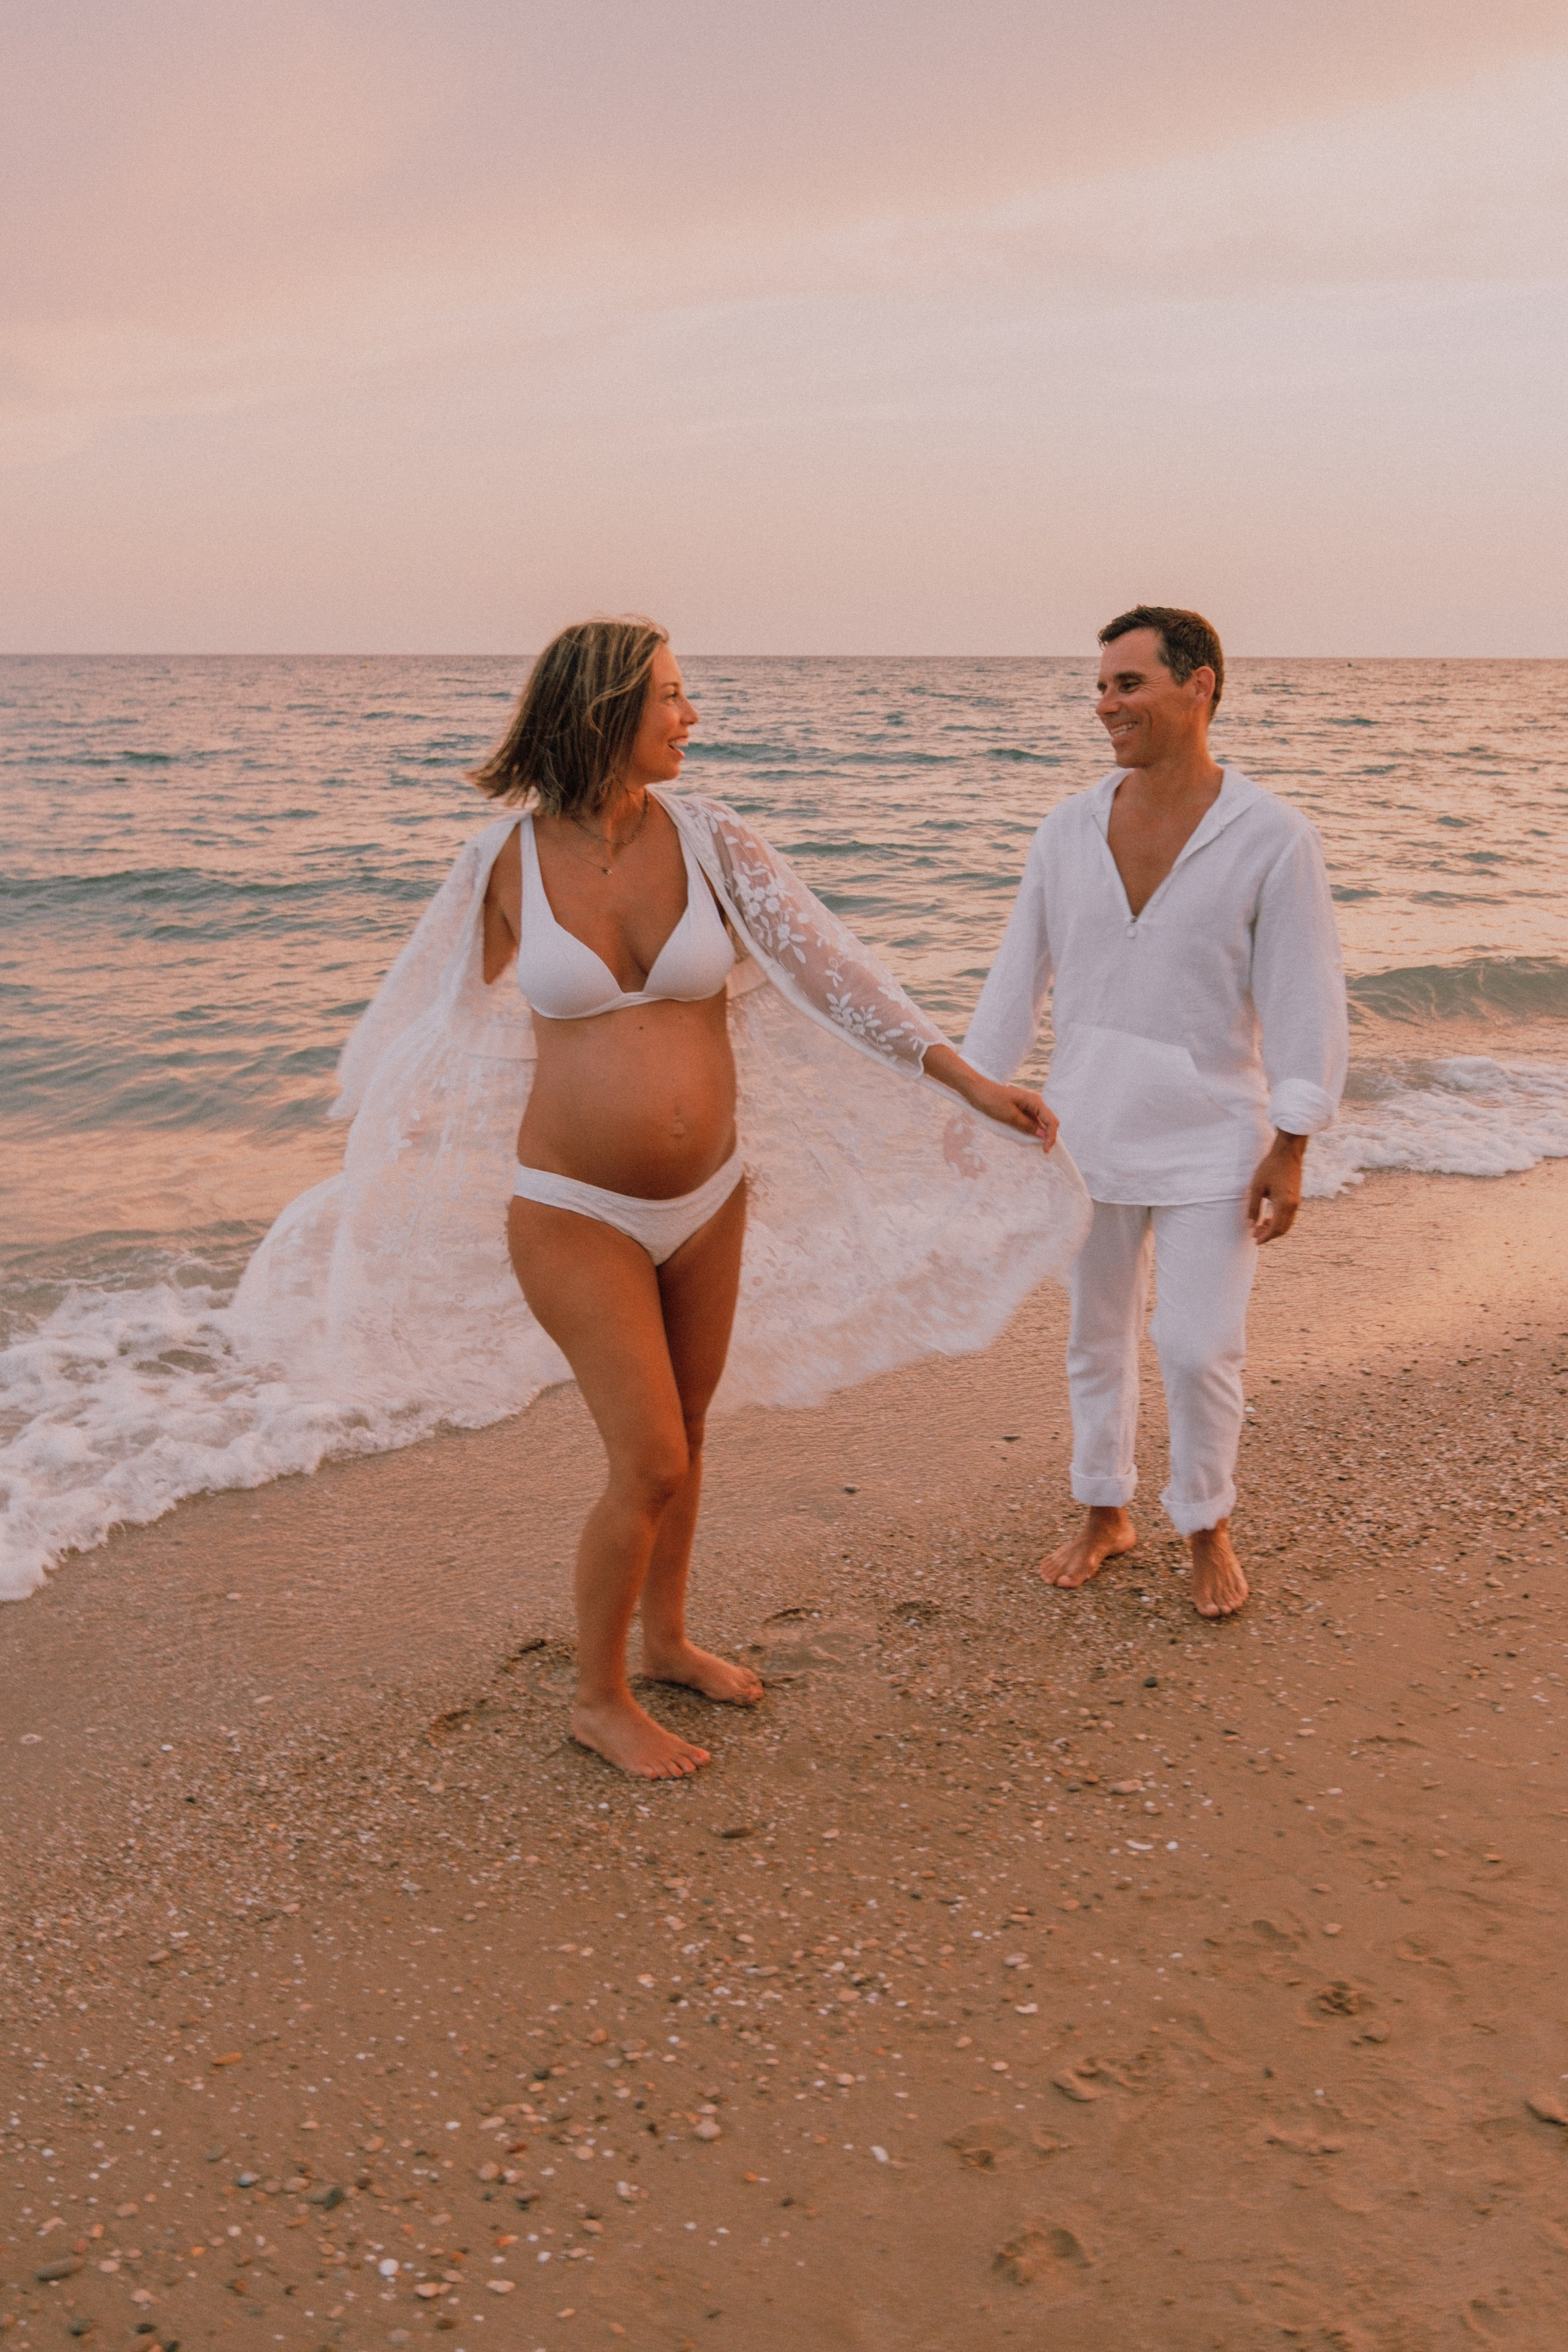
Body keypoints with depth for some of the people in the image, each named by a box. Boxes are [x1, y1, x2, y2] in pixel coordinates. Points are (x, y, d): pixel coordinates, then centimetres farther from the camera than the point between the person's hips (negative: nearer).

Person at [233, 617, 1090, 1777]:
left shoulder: (709, 839, -5)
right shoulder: (510, 858, -9)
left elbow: (831, 968, -6)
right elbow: (441, 1020, 5)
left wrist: (967, 1079, -11)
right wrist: (369, 1165, 15)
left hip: (710, 1201, 4)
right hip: (577, 1213, -4)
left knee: (683, 1433, 18)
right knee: (650, 1466, -4)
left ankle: (666, 1640, 42)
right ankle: (599, 1697, 20)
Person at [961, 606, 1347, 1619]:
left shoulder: (1273, 837, -13)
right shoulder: (1070, 830, -2)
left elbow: (1305, 1000, -11)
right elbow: (1020, 977, 6)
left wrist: (1291, 1152, -13)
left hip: (1210, 1143, -3)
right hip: (1090, 1132, 4)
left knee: (1200, 1350, -1)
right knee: (1099, 1336, 14)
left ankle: (1208, 1526, 24)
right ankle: (1107, 1514, 33)